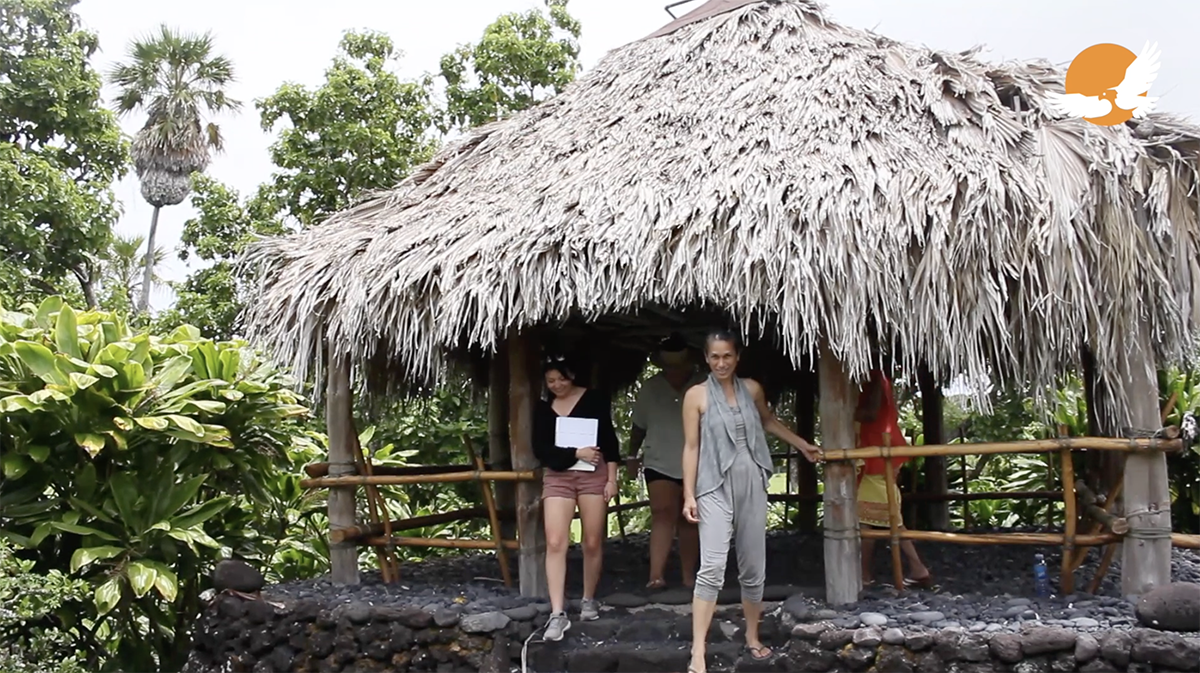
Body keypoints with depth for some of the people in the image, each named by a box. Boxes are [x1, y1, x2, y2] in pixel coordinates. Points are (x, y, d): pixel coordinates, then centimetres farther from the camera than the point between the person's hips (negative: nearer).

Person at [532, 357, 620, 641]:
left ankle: (589, 600, 25)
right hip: (557, 477, 2)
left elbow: (609, 439, 1)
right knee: (555, 543, -10)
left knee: (593, 543, 4)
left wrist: (612, 478, -4)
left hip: (593, 474, -2)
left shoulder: (594, 399, 1)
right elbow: (540, 450, -1)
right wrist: (575, 453, -13)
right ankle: (558, 614, -10)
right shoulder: (543, 409, 8)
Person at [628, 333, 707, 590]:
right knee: (663, 515, -15)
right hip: (659, 465, -1)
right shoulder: (650, 388, -1)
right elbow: (639, 426, 10)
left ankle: (689, 576, 20)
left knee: (689, 521, 11)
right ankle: (656, 575, -19)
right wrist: (633, 455, 14)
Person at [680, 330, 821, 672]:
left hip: (752, 486, 4)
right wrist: (689, 494, -8)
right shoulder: (697, 395, -3)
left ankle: (752, 638, 28)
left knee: (753, 568, 11)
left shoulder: (752, 389, 7)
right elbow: (691, 447, -3)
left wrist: (803, 445, 32)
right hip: (715, 489, -4)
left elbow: (769, 422, 27)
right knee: (711, 568, -15)